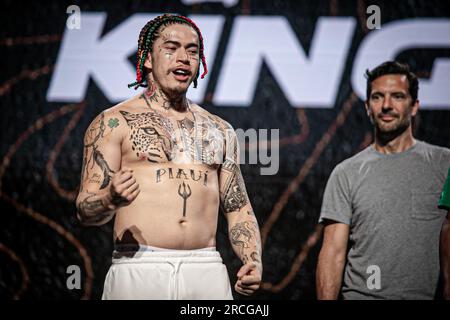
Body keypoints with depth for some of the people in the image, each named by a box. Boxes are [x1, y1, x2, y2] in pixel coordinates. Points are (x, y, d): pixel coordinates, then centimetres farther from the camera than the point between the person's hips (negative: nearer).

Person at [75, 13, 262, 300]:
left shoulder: (220, 131, 17)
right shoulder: (114, 123, 3)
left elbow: (238, 209, 18)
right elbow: (86, 210, -3)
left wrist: (254, 261, 1)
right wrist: (111, 199, -25)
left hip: (207, 272, 4)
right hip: (139, 270, -3)